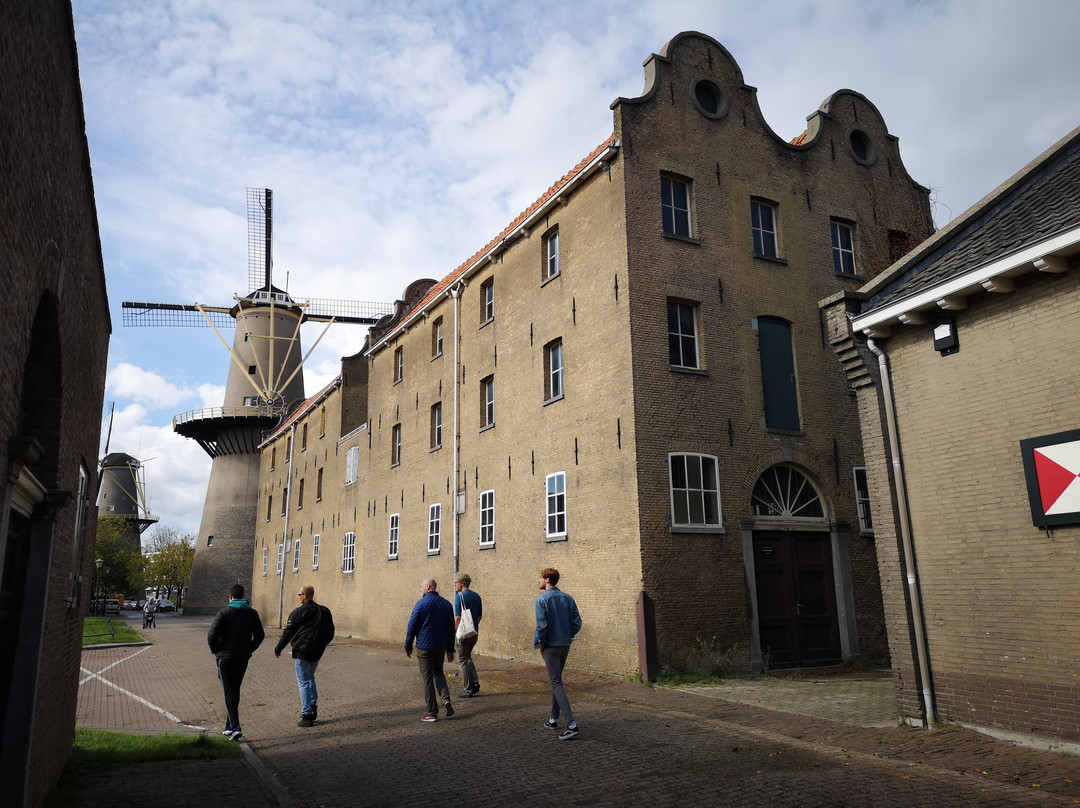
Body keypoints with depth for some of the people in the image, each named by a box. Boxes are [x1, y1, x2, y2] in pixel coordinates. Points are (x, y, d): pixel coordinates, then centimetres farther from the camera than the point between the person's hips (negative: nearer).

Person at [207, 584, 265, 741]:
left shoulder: (224, 613, -8)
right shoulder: (252, 613, 4)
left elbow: (211, 635, -14)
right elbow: (260, 635, 4)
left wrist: (216, 651, 2)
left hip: (225, 657, -4)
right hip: (243, 658, 4)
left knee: (229, 693, -2)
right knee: (235, 691, 17)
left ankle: (235, 728, -13)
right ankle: (229, 726, 25)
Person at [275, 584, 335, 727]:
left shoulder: (298, 612, -10)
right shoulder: (324, 611, 8)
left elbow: (288, 633, -6)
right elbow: (330, 633, 15)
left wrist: (278, 649, 7)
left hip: (301, 652, -6)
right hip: (317, 653, 6)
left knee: (304, 682, 0)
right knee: (310, 678, 24)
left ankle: (307, 715, -2)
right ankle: (313, 705, 14)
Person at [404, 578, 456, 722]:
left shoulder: (420, 604, -10)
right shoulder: (447, 604, 5)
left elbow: (412, 627, -7)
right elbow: (451, 629, 9)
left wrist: (408, 647, 4)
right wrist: (450, 649, 16)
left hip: (424, 647, -4)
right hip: (441, 647, 5)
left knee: (428, 678, 3)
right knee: (438, 673, 21)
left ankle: (432, 712, 6)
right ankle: (446, 699, 0)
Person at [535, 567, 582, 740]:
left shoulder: (542, 600, -13)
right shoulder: (568, 598, 6)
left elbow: (542, 625, -19)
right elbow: (577, 622, 3)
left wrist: (541, 645, -7)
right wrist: (568, 636, 12)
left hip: (550, 646, -7)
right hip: (565, 645, 7)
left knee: (557, 684, -6)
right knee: (556, 681, 20)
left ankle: (572, 724, -14)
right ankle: (553, 719, 29)